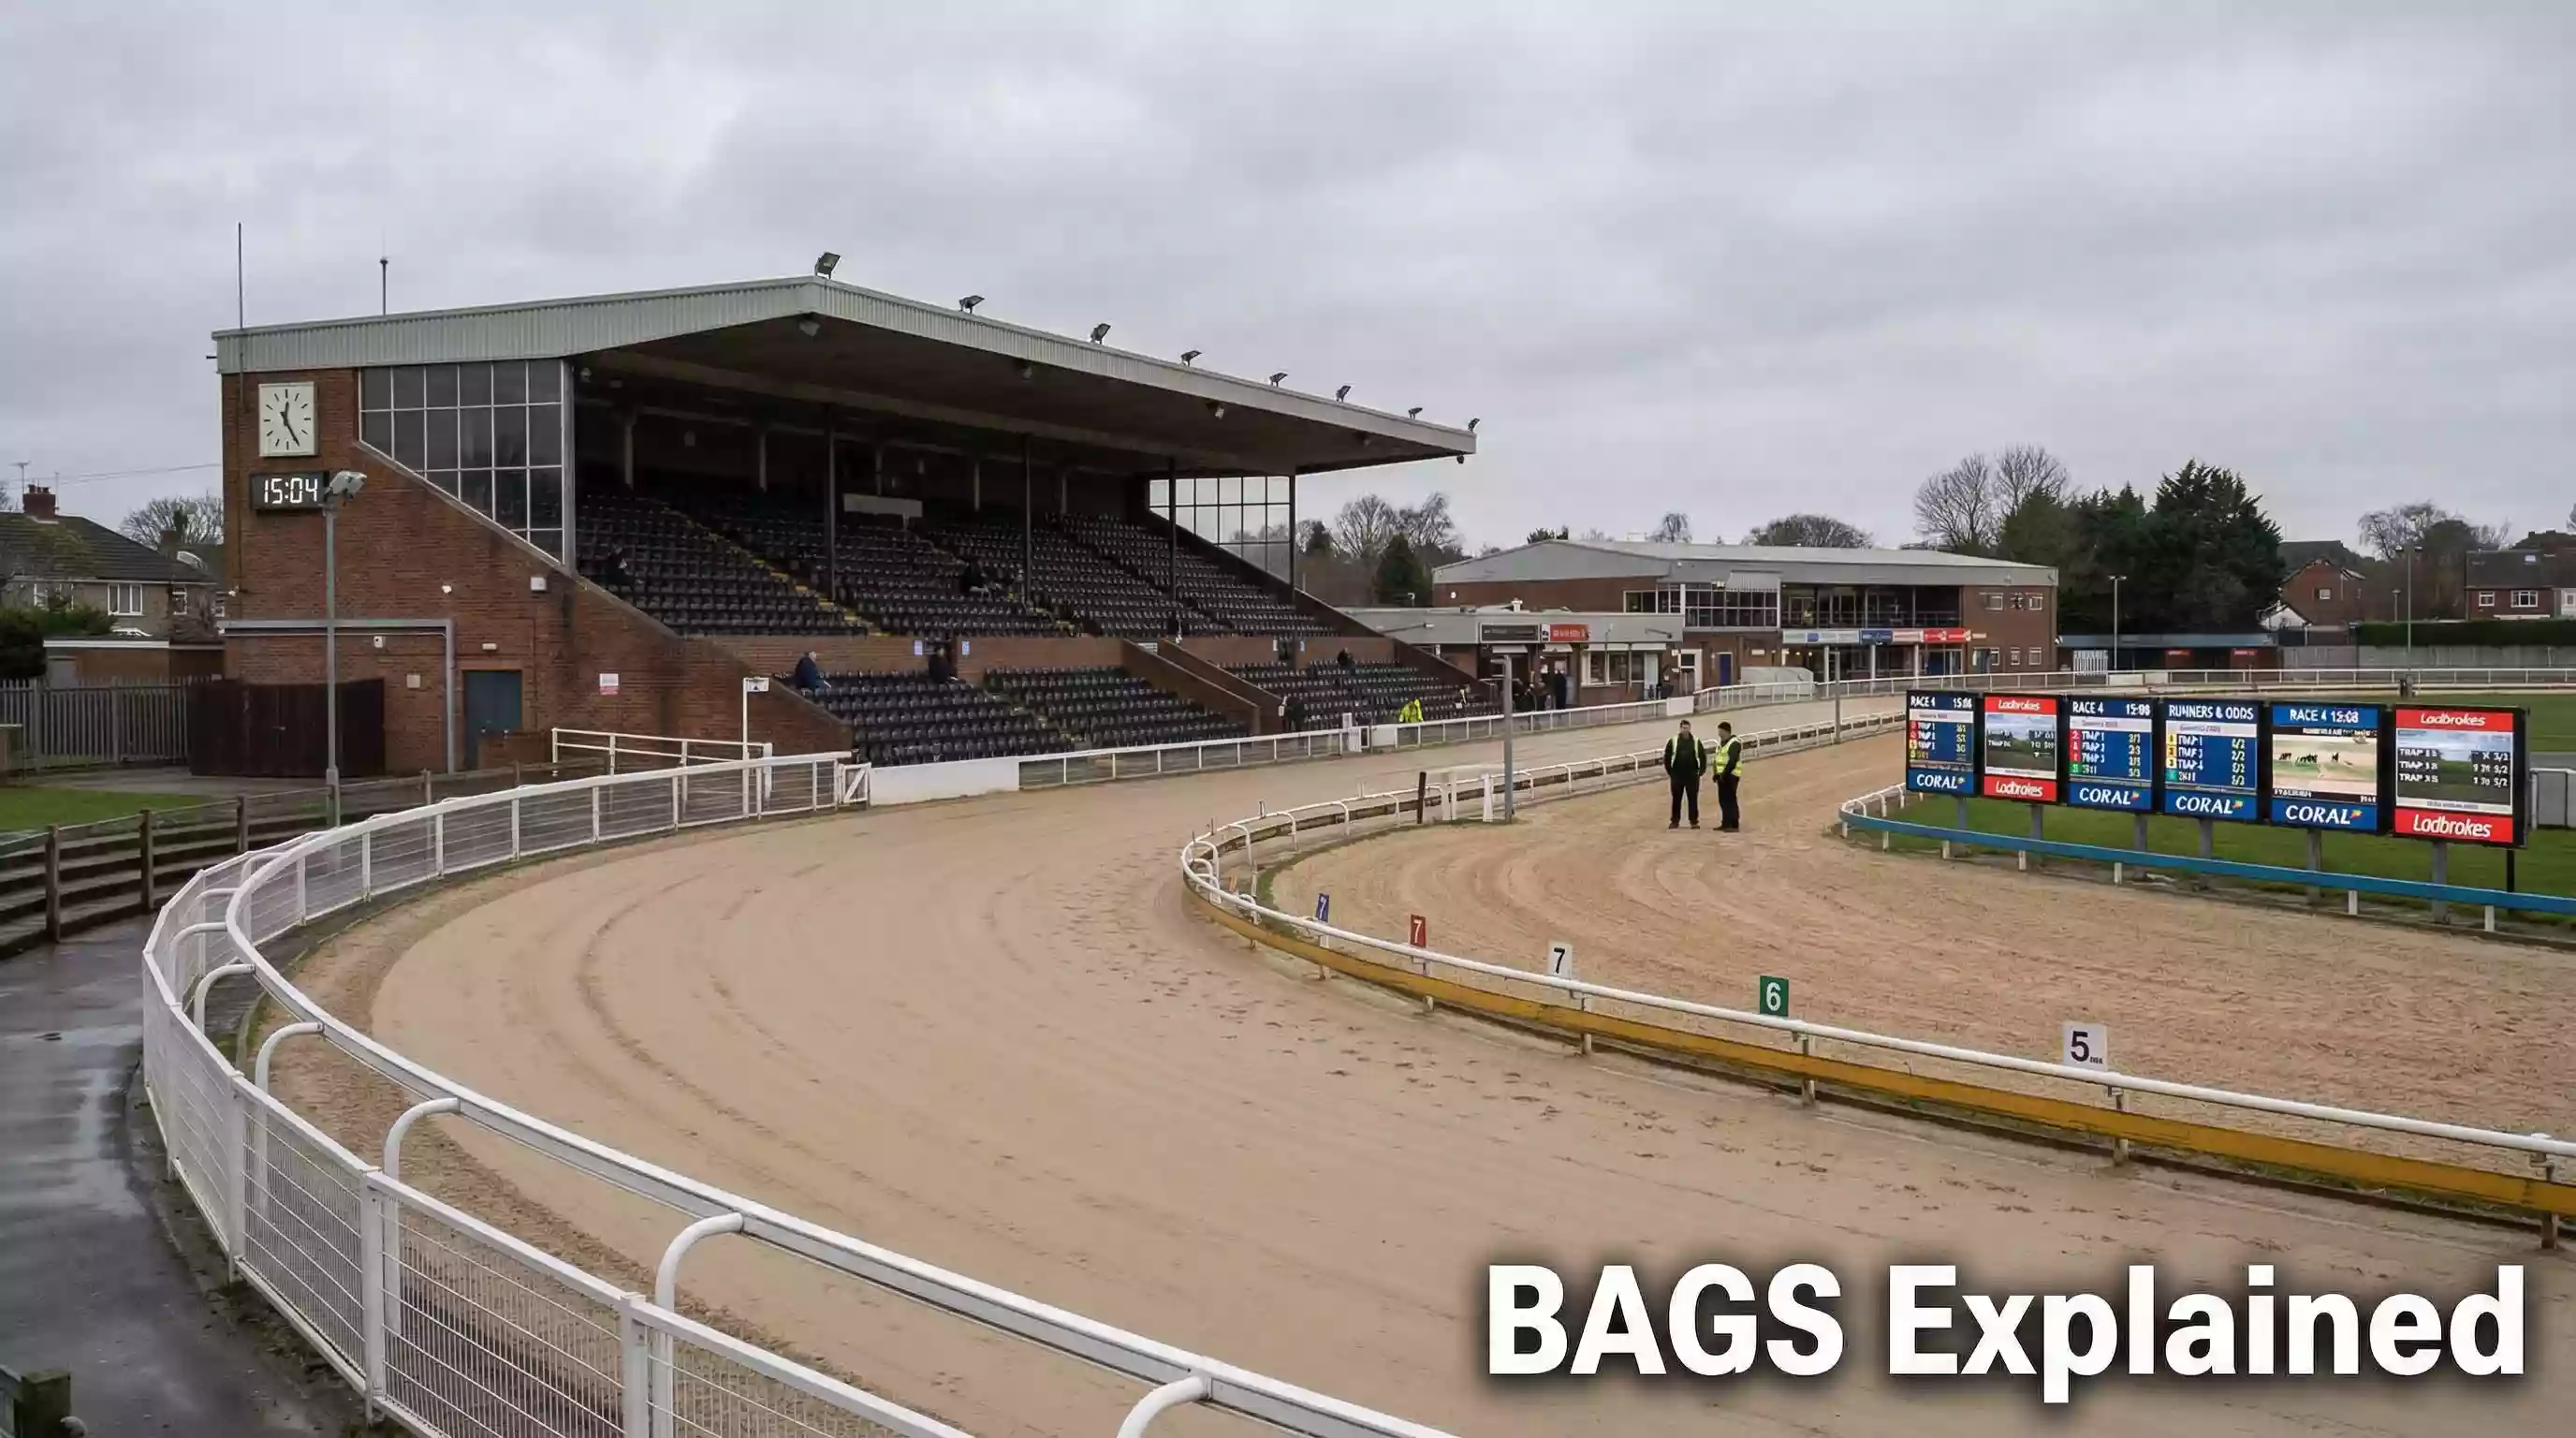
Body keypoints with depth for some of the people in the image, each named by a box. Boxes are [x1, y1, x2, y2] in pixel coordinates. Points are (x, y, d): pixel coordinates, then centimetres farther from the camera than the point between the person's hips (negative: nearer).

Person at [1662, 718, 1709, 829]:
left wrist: (1702, 770, -1)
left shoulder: (1696, 741, 1)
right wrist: (1669, 771, 1)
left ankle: (1694, 821, 10)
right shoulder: (1673, 741, -2)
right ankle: (1675, 821, 15)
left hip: (1692, 775, 0)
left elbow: (1703, 756, 6)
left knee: (1693, 799, 3)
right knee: (1676, 799, 6)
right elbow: (1667, 756, 3)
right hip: (1677, 775, 0)